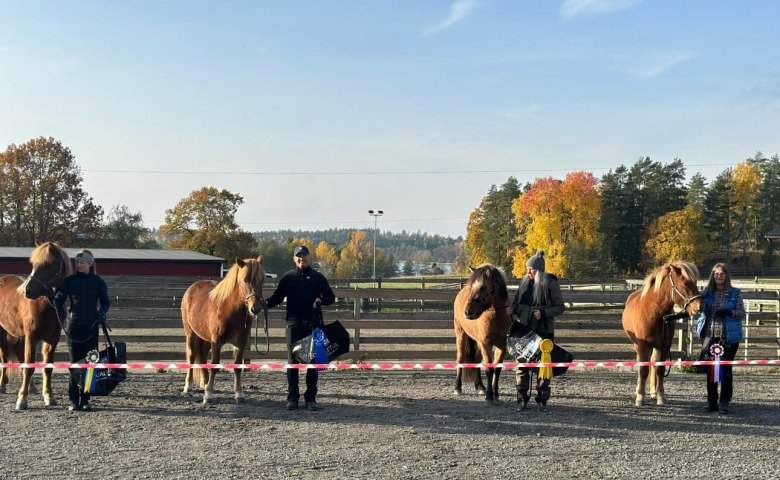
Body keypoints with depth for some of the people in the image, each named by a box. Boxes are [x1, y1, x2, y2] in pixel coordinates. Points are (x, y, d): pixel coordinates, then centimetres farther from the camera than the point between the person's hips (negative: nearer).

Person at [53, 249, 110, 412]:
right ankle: (74, 400, 8)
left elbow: (105, 302, 3)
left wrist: (101, 313, -15)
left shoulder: (98, 282, 2)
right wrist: (60, 313, -21)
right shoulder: (70, 281, 2)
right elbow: (59, 299, -4)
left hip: (91, 326, 0)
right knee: (75, 363, 4)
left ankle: (85, 400, 9)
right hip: (74, 326, 0)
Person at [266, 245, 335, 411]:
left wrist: (321, 300, -15)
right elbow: (276, 298, 4)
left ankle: (311, 398, 11)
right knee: (292, 361, 4)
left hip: (313, 324, 0)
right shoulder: (288, 278, 5)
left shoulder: (318, 277, 4)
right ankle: (292, 397, 12)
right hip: (294, 324, 0)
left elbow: (331, 297, 7)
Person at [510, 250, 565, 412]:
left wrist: (544, 313, -20)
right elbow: (517, 304, 15)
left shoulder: (551, 285, -7)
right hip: (524, 330, 4)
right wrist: (512, 309, -7)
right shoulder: (525, 283, 5)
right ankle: (522, 398, 12)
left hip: (543, 331, -4)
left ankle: (542, 400, 14)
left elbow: (560, 307, -6)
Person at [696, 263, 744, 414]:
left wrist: (728, 312, -19)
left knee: (725, 369, -1)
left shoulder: (735, 293, 1)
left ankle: (724, 402, 6)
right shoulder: (707, 292, 7)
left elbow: (742, 313, -2)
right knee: (710, 369, 7)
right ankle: (712, 402, 15)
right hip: (709, 335, 3)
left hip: (728, 337, -3)